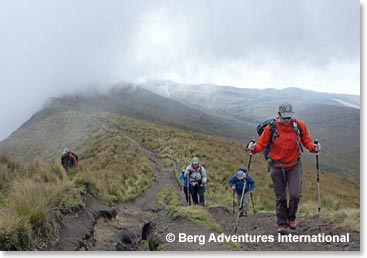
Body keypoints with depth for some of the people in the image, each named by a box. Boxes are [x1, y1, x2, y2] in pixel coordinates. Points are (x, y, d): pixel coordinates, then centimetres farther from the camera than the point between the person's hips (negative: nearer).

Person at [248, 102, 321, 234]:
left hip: (294, 166, 1)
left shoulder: (299, 125, -5)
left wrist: (313, 147, -15)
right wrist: (254, 147, -26)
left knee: (295, 195, -11)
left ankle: (291, 217, 18)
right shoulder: (271, 128, -10)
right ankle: (282, 224, 20)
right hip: (277, 167, 0)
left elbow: (307, 141, 5)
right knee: (280, 197, 5)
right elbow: (262, 144, -4)